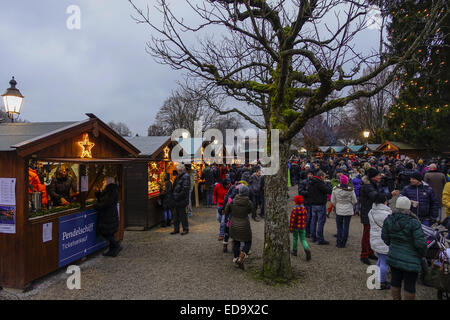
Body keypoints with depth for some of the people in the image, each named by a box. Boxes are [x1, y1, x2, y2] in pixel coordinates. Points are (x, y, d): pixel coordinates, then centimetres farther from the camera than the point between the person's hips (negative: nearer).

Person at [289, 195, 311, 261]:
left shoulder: (294, 210, -19)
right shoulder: (304, 209, -5)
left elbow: (292, 219, -19)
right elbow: (306, 217, 8)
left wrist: (290, 228, -12)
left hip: (296, 227, -3)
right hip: (303, 227, 3)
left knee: (295, 238, 17)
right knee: (303, 239, 7)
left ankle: (294, 251, 29)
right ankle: (307, 250, -16)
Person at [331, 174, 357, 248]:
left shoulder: (335, 189, -9)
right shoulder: (351, 190, -12)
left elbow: (333, 201, -1)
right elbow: (354, 201, -2)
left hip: (339, 211, 0)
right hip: (348, 211, 0)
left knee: (339, 226, 12)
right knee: (346, 227, 9)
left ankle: (339, 243, 12)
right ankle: (343, 243, 14)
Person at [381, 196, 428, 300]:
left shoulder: (388, 220, -6)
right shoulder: (414, 223, -19)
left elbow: (385, 237, 3)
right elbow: (420, 243, -17)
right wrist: (422, 254, 2)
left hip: (393, 257, 5)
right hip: (410, 261, -5)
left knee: (395, 281, 19)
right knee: (410, 285, 9)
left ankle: (396, 298, 33)